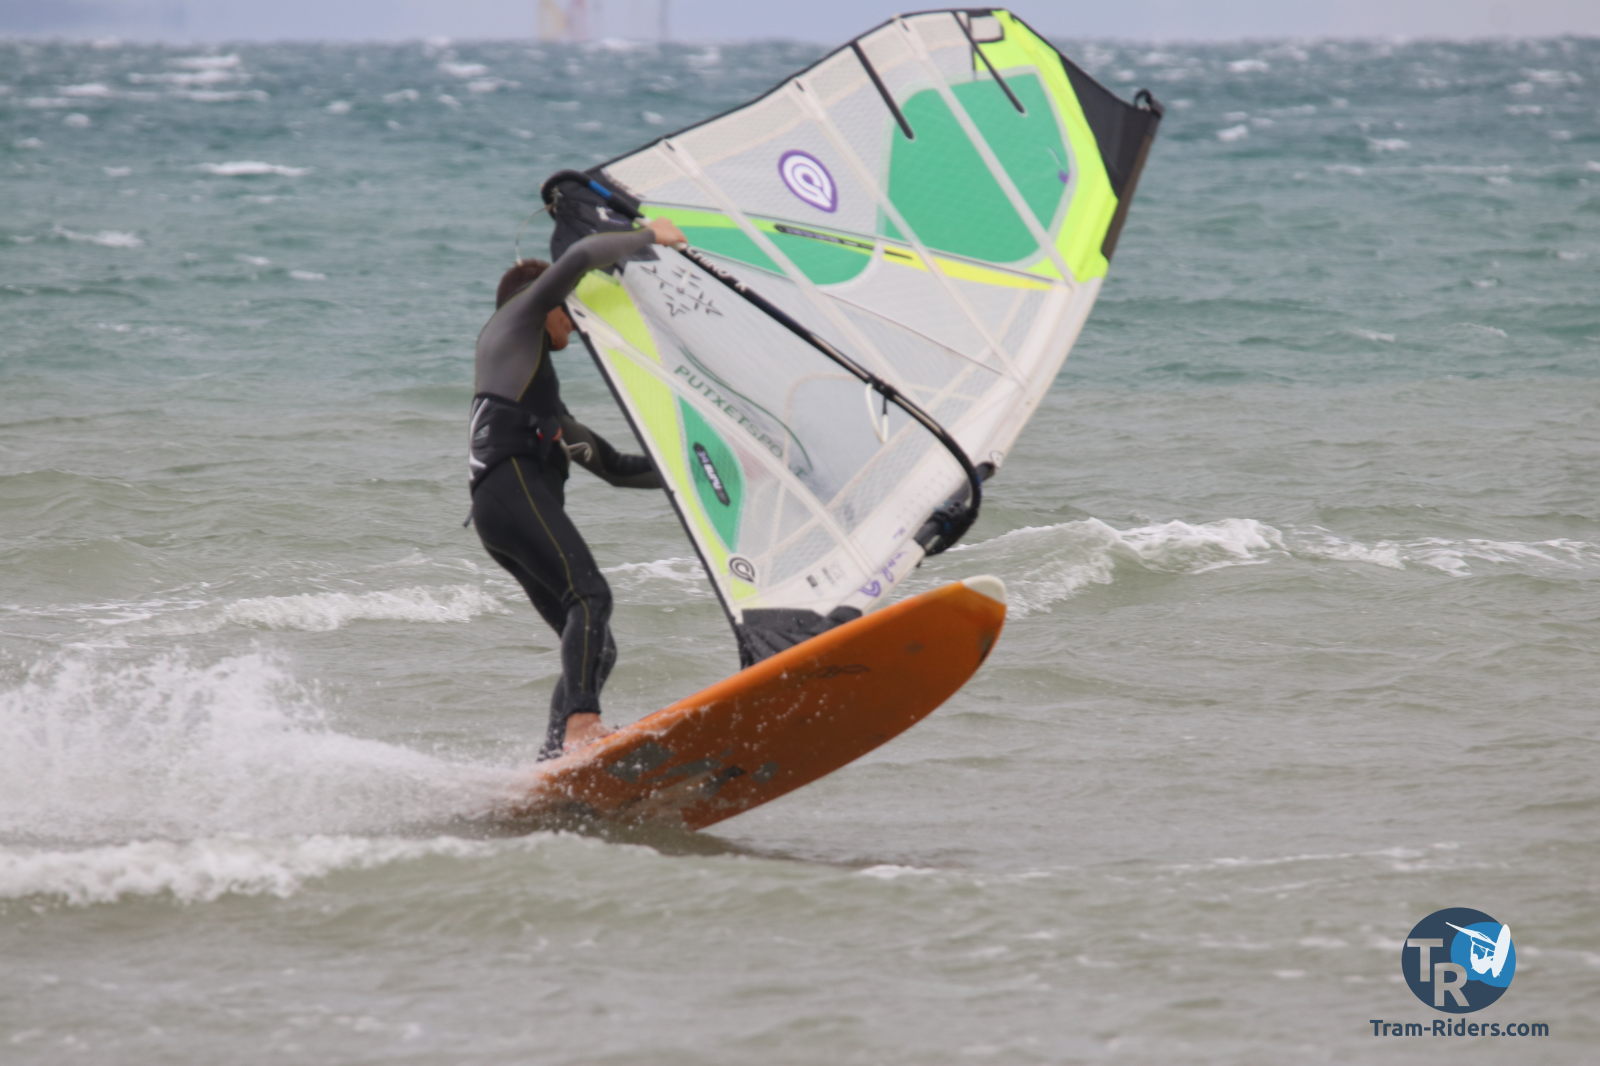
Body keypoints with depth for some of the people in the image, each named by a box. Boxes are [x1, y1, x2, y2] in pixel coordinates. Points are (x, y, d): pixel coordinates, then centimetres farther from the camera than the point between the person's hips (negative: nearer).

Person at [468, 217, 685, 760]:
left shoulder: (541, 391, 40)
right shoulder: (513, 320, 18)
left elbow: (613, 465, 39)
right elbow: (579, 258, 2)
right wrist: (647, 236, 13)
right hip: (510, 487, -9)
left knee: (596, 647, -2)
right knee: (589, 597, -27)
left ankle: (553, 764, -15)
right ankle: (580, 725, -44)